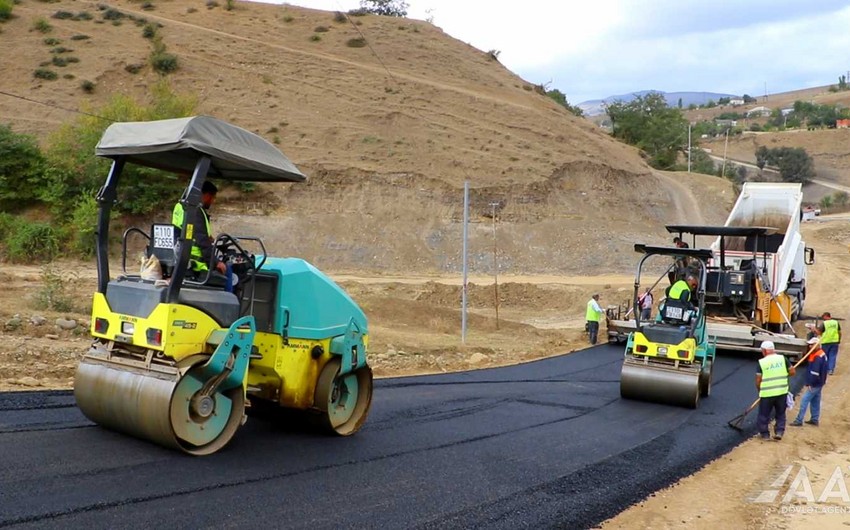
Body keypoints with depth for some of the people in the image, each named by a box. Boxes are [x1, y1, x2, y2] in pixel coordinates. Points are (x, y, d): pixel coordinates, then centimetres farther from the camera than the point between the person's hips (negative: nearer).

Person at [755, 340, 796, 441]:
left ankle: (765, 434, 17)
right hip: (782, 392, 3)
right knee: (780, 414, 18)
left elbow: (758, 380, -6)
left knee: (764, 415, 11)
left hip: (767, 393, -3)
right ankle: (779, 432, 12)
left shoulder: (761, 362, -9)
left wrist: (760, 390, 10)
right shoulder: (782, 358, -2)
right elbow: (792, 372, 1)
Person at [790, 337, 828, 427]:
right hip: (818, 383, 10)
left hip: (814, 384, -10)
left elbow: (814, 372, -26)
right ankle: (815, 419, 25)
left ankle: (799, 420, -4)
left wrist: (809, 384, -22)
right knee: (815, 401, 16)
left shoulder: (818, 357, -23)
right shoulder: (821, 354, 10)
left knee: (804, 401, -7)